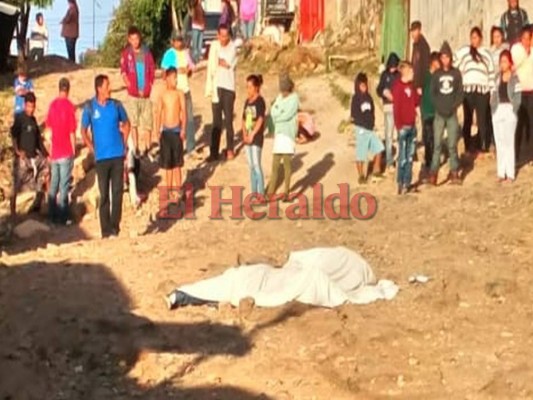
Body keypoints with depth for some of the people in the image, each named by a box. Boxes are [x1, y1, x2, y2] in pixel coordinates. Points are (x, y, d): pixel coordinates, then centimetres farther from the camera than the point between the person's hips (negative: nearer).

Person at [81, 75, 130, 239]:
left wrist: (124, 143, 7)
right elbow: (83, 130, 7)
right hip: (101, 157, -1)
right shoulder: (90, 107, -3)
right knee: (104, 194, 3)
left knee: (117, 192, 1)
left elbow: (126, 123, 15)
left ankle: (115, 227, 9)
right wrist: (93, 149, 1)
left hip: (118, 155, 1)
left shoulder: (116, 105, 1)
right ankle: (105, 230, 9)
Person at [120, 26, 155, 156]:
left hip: (146, 94, 1)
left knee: (148, 123, 2)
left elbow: (152, 71, 6)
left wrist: (147, 88, -1)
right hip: (133, 94, -1)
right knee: (133, 122, 2)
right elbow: (123, 72, -4)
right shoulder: (126, 53, -1)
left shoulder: (147, 52, 3)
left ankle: (147, 148, 13)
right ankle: (136, 148, 8)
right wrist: (132, 87, -12)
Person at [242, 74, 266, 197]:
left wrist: (252, 135, -19)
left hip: (257, 138, -8)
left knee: (257, 165, -8)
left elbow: (260, 120, -18)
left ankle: (261, 193, -4)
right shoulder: (247, 102, 12)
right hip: (248, 138, 8)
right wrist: (244, 134, 0)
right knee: (251, 166, 11)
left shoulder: (260, 101, -10)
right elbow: (244, 120, 13)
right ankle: (254, 192, 19)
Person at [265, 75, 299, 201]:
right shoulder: (279, 97, 14)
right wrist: (281, 114, -10)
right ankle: (270, 192, 6)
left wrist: (277, 117, -1)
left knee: (287, 162, -3)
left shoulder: (294, 98, -4)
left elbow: (288, 115, -14)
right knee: (275, 163, 5)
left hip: (288, 133, -5)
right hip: (279, 133, 5)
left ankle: (287, 192, 3)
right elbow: (273, 112, 6)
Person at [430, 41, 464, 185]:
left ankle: (454, 172, 5)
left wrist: (453, 107, -8)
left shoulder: (456, 73, 5)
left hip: (452, 114, 0)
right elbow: (432, 93, 5)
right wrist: (439, 107, -8)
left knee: (452, 144, -1)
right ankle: (434, 172, -4)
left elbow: (460, 93, 4)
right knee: (437, 144, -4)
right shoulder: (436, 74, 6)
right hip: (439, 114, 0)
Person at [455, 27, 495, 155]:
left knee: (482, 119, -1)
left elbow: (491, 72, 11)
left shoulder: (486, 53, 12)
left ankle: (483, 146, 4)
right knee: (468, 119, 3)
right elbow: (455, 69, 6)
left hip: (482, 90, 0)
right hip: (468, 89, 0)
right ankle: (469, 146, 9)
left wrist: (492, 89, 5)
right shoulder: (463, 52, 9)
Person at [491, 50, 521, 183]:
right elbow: (494, 94, 12)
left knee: (509, 142, -5)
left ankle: (510, 173, -3)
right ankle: (501, 172, 10)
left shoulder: (515, 78, -2)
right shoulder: (497, 77, 12)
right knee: (499, 142, 5)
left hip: (509, 111, -5)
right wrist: (493, 107, -1)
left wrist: (513, 110, -14)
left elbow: (517, 97, -6)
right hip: (497, 111, 5)